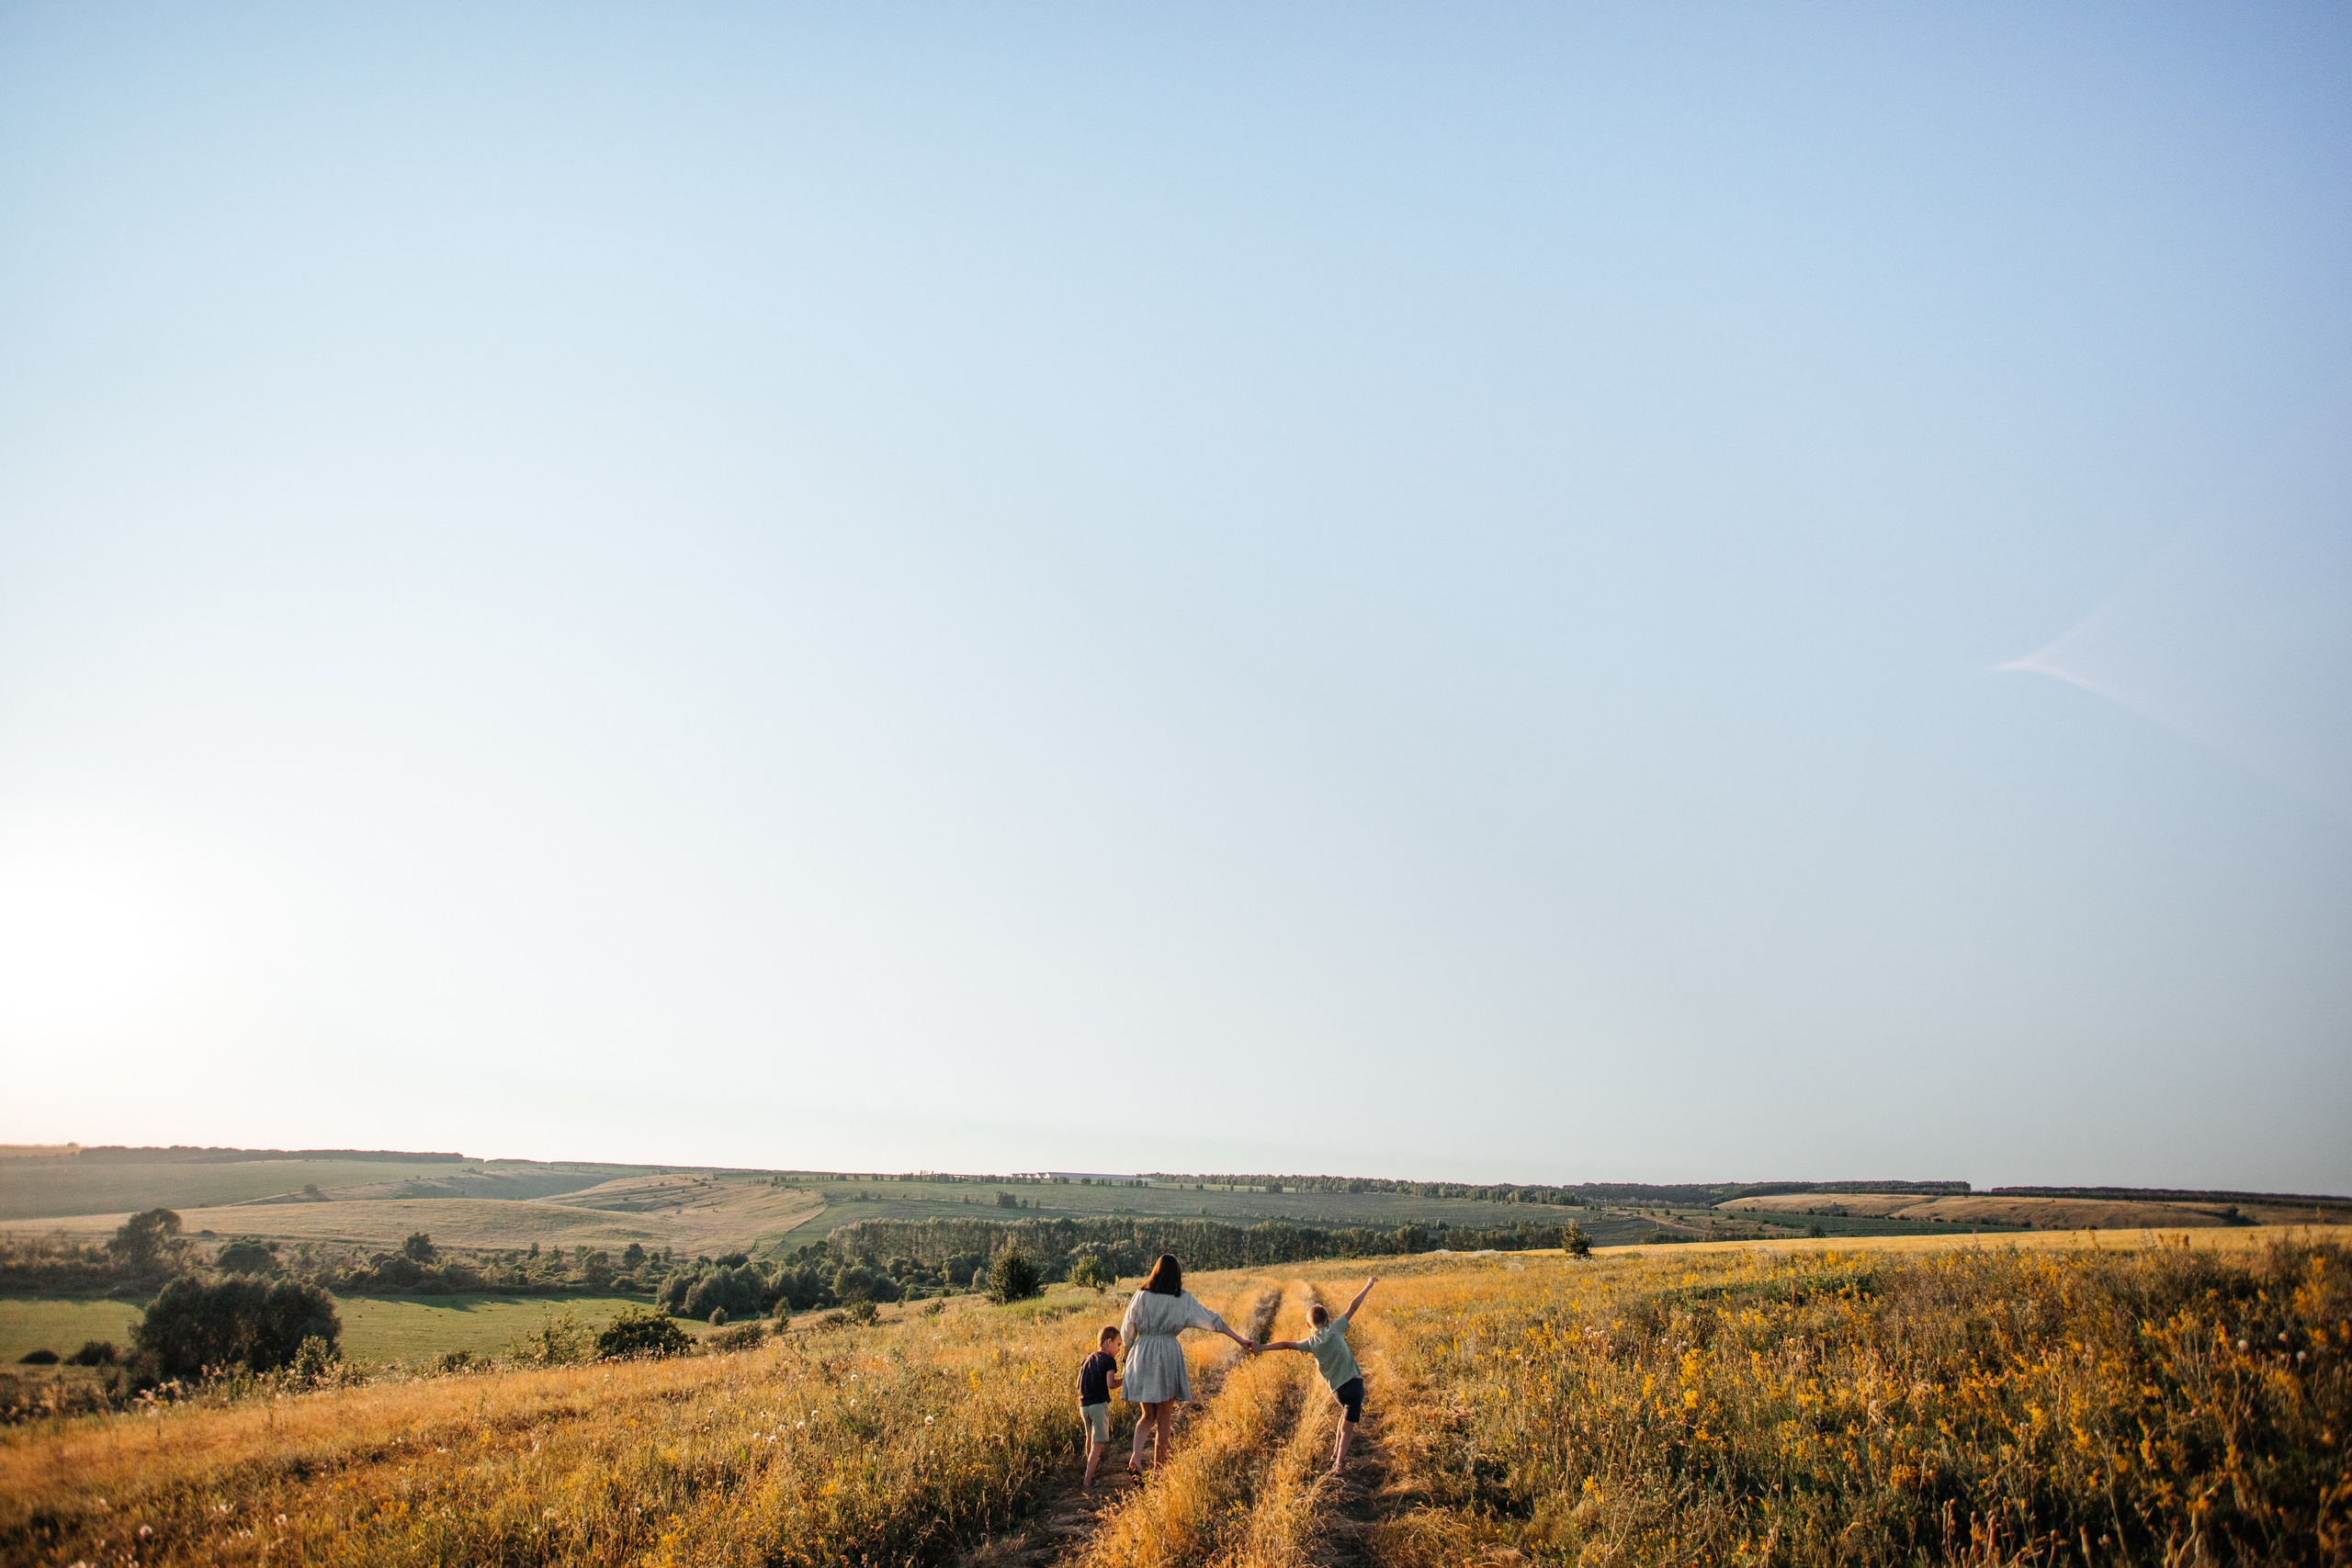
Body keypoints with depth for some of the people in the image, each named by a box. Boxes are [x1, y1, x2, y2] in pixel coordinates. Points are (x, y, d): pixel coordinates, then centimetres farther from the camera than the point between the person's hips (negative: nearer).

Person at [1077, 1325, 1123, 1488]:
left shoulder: (1087, 1360, 15)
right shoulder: (1109, 1360, -7)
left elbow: (1079, 1385, 15)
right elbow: (1110, 1383, -19)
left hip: (1084, 1405, 7)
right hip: (1099, 1404, -7)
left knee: (1090, 1437, 29)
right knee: (1097, 1443, -5)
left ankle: (1090, 1464, 50)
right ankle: (1088, 1481, -13)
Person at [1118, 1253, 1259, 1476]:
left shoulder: (1142, 1296, 0)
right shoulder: (1183, 1299, -2)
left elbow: (1128, 1330, 4)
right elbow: (1211, 1320, 1)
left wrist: (1127, 1356, 19)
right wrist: (1239, 1339, 6)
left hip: (1141, 1356, 2)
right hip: (1168, 1356, -2)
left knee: (1148, 1415, 15)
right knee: (1164, 1416, 10)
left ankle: (1135, 1458, -7)